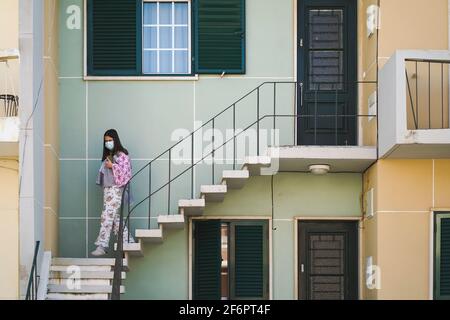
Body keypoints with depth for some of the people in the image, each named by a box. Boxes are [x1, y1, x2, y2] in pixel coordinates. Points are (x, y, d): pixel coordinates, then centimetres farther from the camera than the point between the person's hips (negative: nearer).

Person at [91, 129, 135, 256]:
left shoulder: (121, 155, -4)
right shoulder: (107, 156, 19)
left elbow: (125, 170, -14)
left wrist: (112, 166, -14)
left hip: (116, 189, -9)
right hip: (107, 189, 9)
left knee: (107, 216, -14)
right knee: (116, 217, 8)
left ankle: (102, 246, -16)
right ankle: (128, 242, 14)